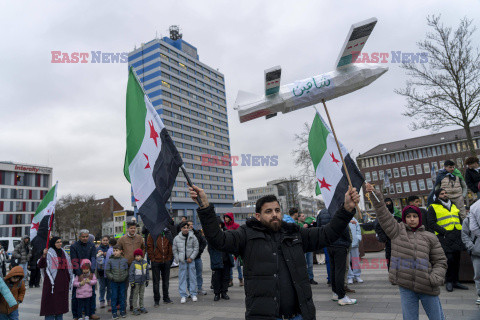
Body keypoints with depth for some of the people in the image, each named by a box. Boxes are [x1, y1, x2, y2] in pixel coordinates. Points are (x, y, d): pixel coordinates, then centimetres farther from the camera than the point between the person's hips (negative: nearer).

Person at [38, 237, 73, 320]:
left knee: (61, 301, 12)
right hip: (52, 281, -6)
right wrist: (43, 255, -29)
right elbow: (40, 265, -15)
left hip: (63, 282, 6)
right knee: (51, 301, -4)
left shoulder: (64, 253, 13)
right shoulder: (49, 253, -5)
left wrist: (70, 278, 19)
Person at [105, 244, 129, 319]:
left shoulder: (124, 260, 1)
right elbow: (107, 271, -1)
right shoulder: (110, 261, -5)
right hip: (114, 282, -1)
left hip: (122, 282, 2)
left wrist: (124, 277, -5)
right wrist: (112, 277, -9)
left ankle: (122, 311, 22)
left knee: (122, 296, 10)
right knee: (114, 297, 4)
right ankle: (114, 312, 15)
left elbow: (127, 270, 8)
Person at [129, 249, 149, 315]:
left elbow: (147, 272, 12)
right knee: (135, 296, 3)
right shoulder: (134, 264, -11)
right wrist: (132, 282, -11)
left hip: (143, 282, 4)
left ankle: (142, 307, 25)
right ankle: (135, 309, 11)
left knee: (142, 295, 14)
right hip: (136, 282, -4)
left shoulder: (145, 263, 1)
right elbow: (131, 273, -10)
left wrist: (147, 280, 13)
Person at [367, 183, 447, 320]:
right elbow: (383, 214, -2)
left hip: (427, 287, 0)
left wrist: (435, 278, -8)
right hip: (405, 286, 0)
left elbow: (440, 261, 8)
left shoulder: (430, 238, 5)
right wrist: (374, 194, -11)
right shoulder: (397, 231, 4)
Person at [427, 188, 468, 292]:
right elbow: (432, 223, -7)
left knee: (456, 258, 8)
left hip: (457, 235, 6)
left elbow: (459, 219, 26)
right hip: (445, 237, -6)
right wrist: (444, 232, -16)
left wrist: (461, 231, 10)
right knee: (449, 259, -12)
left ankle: (455, 281, 19)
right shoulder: (433, 208, 0)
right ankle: (449, 281, 2)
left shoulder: (453, 205, 21)